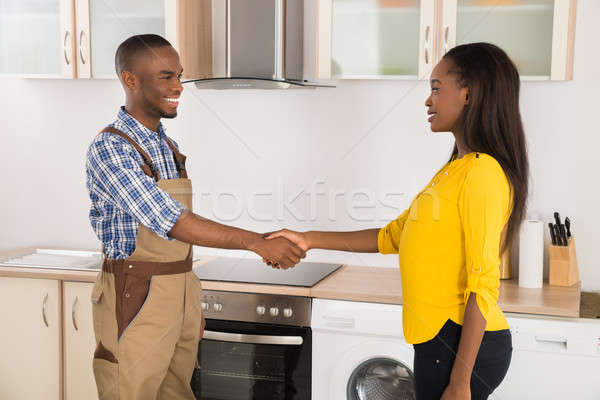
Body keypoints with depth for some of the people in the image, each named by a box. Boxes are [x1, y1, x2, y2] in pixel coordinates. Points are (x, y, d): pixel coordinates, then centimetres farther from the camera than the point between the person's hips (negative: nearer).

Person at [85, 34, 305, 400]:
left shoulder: (169, 147, 12)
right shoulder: (110, 148, -14)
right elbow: (173, 223, -22)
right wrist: (257, 242, -24)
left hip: (180, 294, 7)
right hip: (137, 297, -7)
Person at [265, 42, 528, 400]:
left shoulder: (482, 172, -17)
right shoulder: (454, 170, 14)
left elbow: (483, 287, -20)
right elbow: (392, 237, 17)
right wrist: (308, 240, 13)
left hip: (464, 344, -9)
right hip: (440, 339, 9)